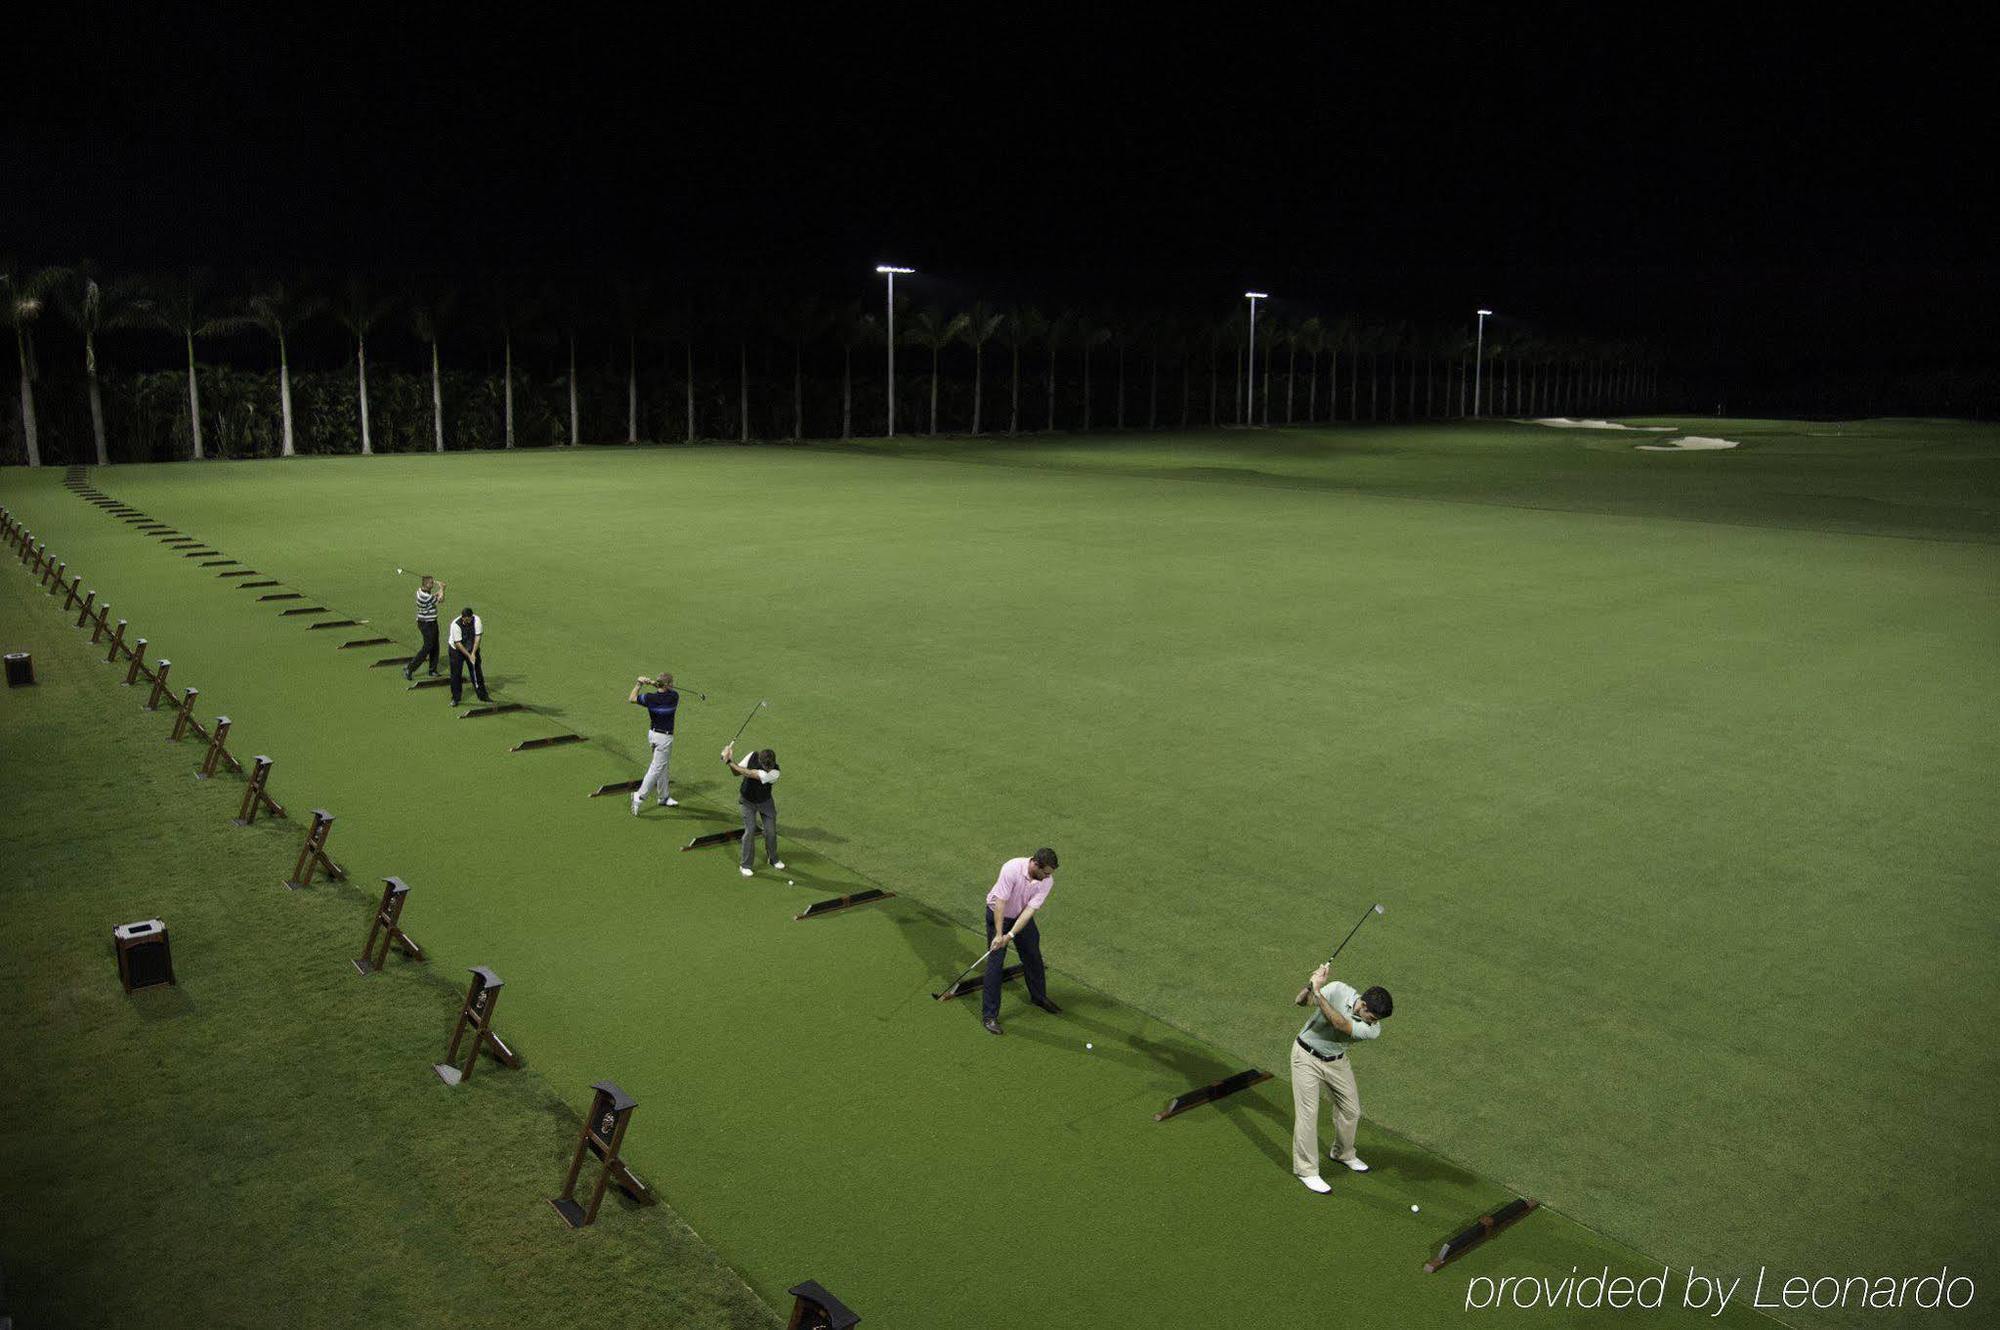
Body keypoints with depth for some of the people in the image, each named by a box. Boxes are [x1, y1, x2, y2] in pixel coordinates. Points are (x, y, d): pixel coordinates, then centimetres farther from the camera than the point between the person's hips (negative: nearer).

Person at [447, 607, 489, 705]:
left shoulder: (476, 620, -19)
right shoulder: (455, 624, -28)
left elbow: (478, 637, -17)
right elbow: (458, 643, -26)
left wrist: (473, 653, -23)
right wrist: (469, 656, -26)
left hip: (472, 649, 3)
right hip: (456, 650, -3)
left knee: (477, 672, 7)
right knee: (456, 674, -4)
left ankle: (482, 695, 18)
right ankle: (455, 698, 7)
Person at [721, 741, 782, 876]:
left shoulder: (774, 772, -34)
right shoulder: (753, 756, -23)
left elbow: (748, 774, -38)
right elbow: (737, 772, -12)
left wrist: (730, 762, -35)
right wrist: (730, 760, -31)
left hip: (765, 802, -1)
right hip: (748, 801, 1)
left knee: (771, 831, 3)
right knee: (750, 831, -7)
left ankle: (773, 859, 30)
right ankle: (746, 865, 6)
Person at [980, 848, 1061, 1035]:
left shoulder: (1047, 881, -21)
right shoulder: (1012, 869, -35)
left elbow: (1030, 909, -24)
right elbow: (1000, 902, -31)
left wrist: (1010, 935, -32)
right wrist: (998, 934, -31)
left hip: (1022, 915, 5)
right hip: (998, 914, -5)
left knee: (1033, 956, 15)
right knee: (995, 962, -8)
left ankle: (1039, 997, 39)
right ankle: (989, 1015, -2)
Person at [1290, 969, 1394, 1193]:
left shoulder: (1374, 1030, -23)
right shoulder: (1338, 990, -25)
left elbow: (1340, 1024, -38)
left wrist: (1318, 993, -48)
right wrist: (1311, 985, -42)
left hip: (1336, 1062, 3)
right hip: (1307, 1056, -3)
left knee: (1351, 1110, 13)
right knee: (1307, 1113, -5)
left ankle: (1342, 1153, 41)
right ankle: (1306, 1170, 8)